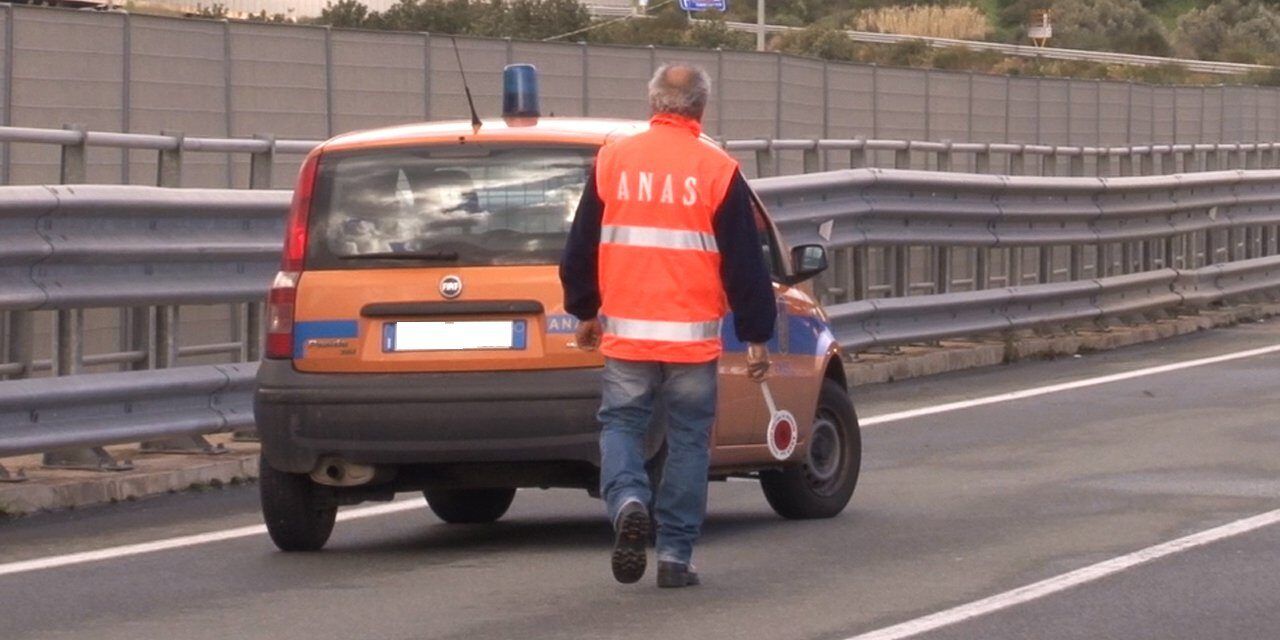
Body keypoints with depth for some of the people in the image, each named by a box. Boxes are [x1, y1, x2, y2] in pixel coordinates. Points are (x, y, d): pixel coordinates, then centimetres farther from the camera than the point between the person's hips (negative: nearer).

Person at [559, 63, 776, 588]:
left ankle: (628, 502, -17)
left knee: (620, 424, 12)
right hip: (692, 337, -1)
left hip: (626, 332, 1)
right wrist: (755, 336, 6)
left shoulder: (612, 161, 3)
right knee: (688, 438, 8)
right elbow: (744, 263, -1)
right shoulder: (718, 171, -3)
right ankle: (675, 554, 7)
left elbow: (581, 246, 11)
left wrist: (585, 311, 25)